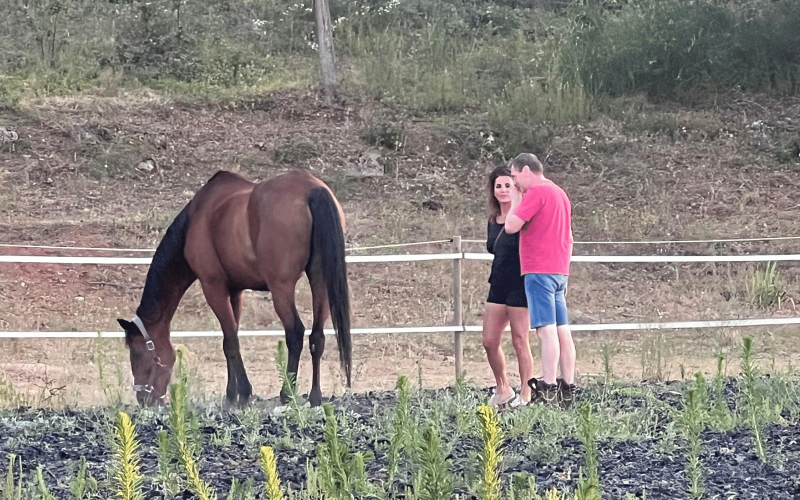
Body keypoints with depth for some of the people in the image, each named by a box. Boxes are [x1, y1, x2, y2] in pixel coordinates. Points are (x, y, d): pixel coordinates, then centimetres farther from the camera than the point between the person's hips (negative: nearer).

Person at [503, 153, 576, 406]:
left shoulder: (537, 192, -10)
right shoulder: (560, 193, 20)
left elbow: (511, 226, -14)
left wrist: (517, 199, 1)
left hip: (540, 271, -9)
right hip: (560, 271, 9)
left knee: (547, 330, -12)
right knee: (562, 330, 7)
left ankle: (548, 388, -16)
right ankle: (568, 388, 6)